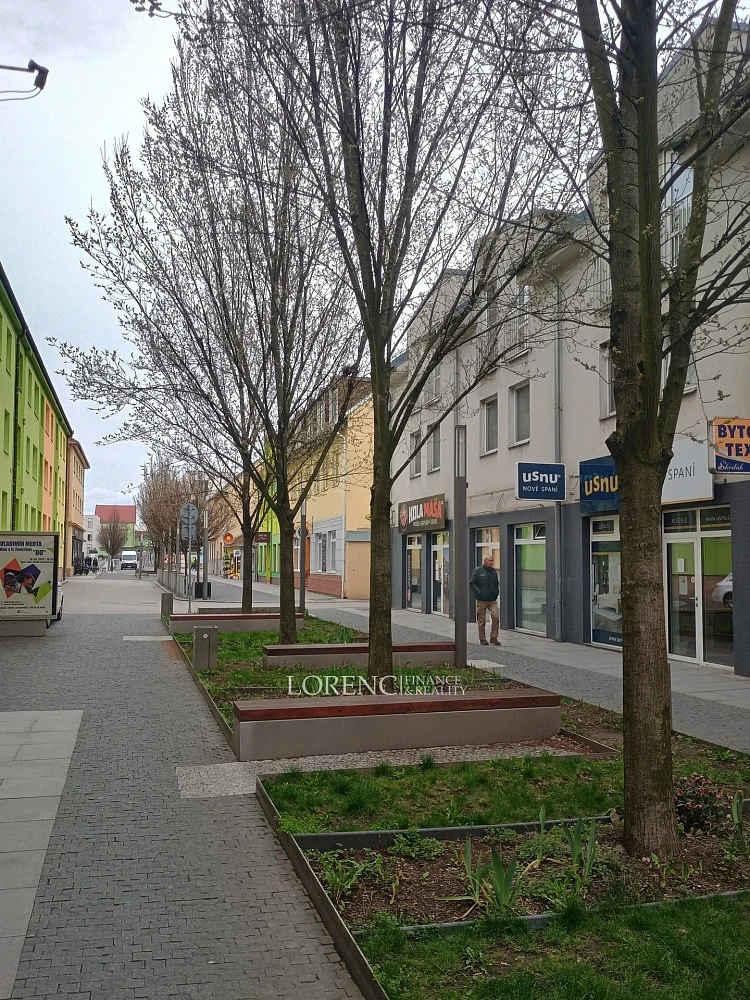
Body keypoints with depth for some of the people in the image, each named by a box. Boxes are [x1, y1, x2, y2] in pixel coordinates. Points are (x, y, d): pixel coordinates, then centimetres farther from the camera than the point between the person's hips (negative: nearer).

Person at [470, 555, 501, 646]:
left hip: (492, 600, 4)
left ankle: (493, 638, -1)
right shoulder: (478, 571, -2)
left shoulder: (493, 571, 13)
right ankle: (482, 639, 14)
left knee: (496, 616, -11)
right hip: (481, 600, -4)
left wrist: (496, 592, 9)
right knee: (481, 620, 2)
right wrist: (479, 593, -13)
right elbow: (472, 584, -4)